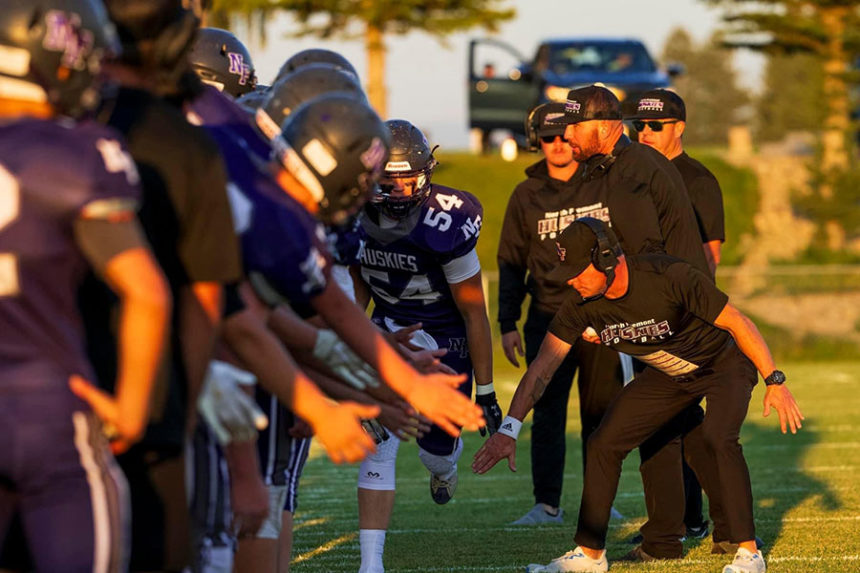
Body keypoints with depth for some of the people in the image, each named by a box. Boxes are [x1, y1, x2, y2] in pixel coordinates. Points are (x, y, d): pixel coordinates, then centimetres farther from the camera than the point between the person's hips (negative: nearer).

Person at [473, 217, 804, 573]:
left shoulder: (670, 277, -35)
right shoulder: (582, 305, -19)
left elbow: (738, 323, -27)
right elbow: (542, 367, -17)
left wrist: (775, 383, -27)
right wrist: (509, 428, -27)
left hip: (724, 363, -6)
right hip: (667, 375, 6)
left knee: (717, 440, -29)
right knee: (604, 444, -1)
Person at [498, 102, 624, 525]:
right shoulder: (527, 196, 6)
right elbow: (511, 263, 10)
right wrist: (507, 324, 5)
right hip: (548, 316, 1)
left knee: (600, 411, 4)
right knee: (547, 411, -3)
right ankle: (547, 503, 2)